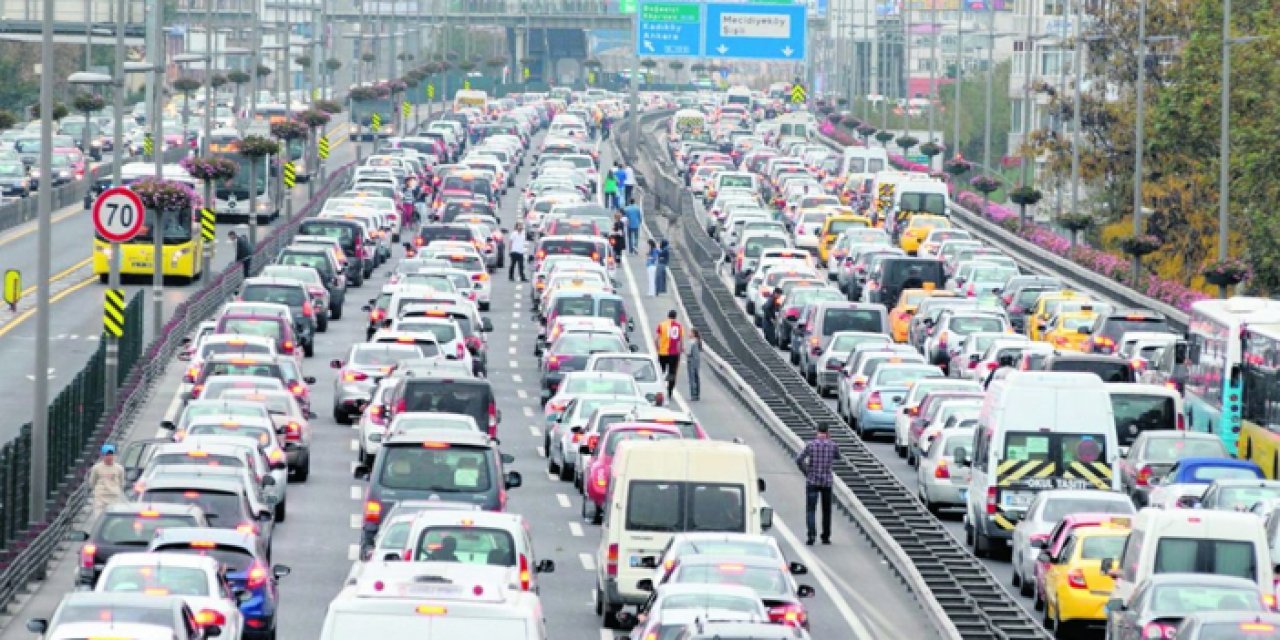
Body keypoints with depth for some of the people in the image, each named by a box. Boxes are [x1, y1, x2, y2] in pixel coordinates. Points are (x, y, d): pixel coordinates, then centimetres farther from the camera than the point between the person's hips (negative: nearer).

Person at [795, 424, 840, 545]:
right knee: (826, 510, 16)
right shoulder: (832, 445, -2)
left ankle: (811, 535, -21)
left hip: (812, 481, -2)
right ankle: (825, 537, 20)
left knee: (810, 510, -3)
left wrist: (806, 472, 3)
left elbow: (799, 460, -12)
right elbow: (838, 457, 21)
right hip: (826, 482, 2)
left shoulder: (810, 444, -6)